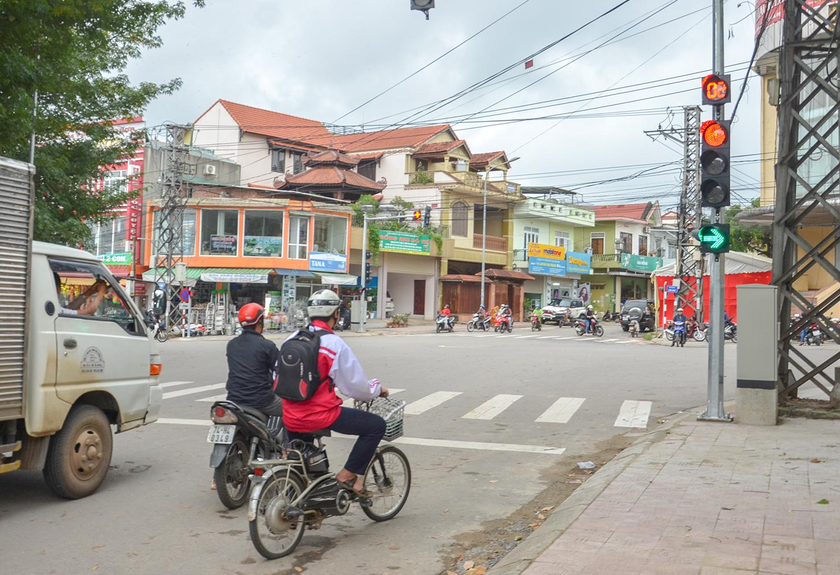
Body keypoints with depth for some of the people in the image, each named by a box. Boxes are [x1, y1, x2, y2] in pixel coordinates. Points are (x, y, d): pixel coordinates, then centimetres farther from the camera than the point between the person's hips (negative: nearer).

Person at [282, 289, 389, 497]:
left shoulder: (292, 339, 6)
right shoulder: (334, 343, -12)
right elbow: (356, 386, -8)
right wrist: (377, 389, 13)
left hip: (291, 419, 7)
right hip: (321, 415, -7)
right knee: (377, 425, 3)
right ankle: (348, 474, 3)